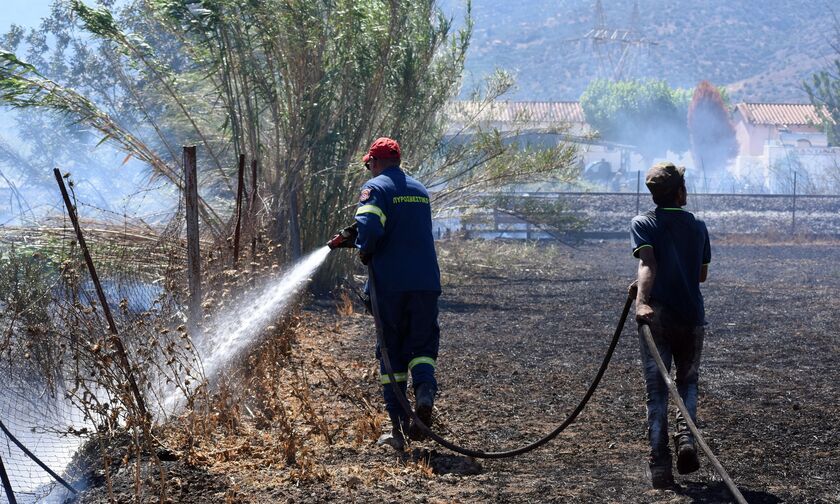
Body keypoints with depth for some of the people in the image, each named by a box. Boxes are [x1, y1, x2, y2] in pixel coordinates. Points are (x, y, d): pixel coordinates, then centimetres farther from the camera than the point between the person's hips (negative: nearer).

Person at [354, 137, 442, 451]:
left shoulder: (376, 187, -4)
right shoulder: (420, 190, 18)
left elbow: (369, 226, -23)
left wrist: (364, 252, -1)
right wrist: (350, 238, 28)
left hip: (390, 283, -4)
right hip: (426, 283, 4)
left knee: (391, 351, 6)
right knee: (422, 344, 12)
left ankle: (398, 427, 5)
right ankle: (425, 390, -20)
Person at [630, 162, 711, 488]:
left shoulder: (642, 225, -2)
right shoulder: (698, 227, 7)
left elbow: (647, 264, -20)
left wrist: (642, 300, -34)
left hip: (657, 315, -2)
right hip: (692, 316, 2)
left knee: (657, 391, 3)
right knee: (688, 381, 21)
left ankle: (660, 467, -3)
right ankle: (686, 436, -6)